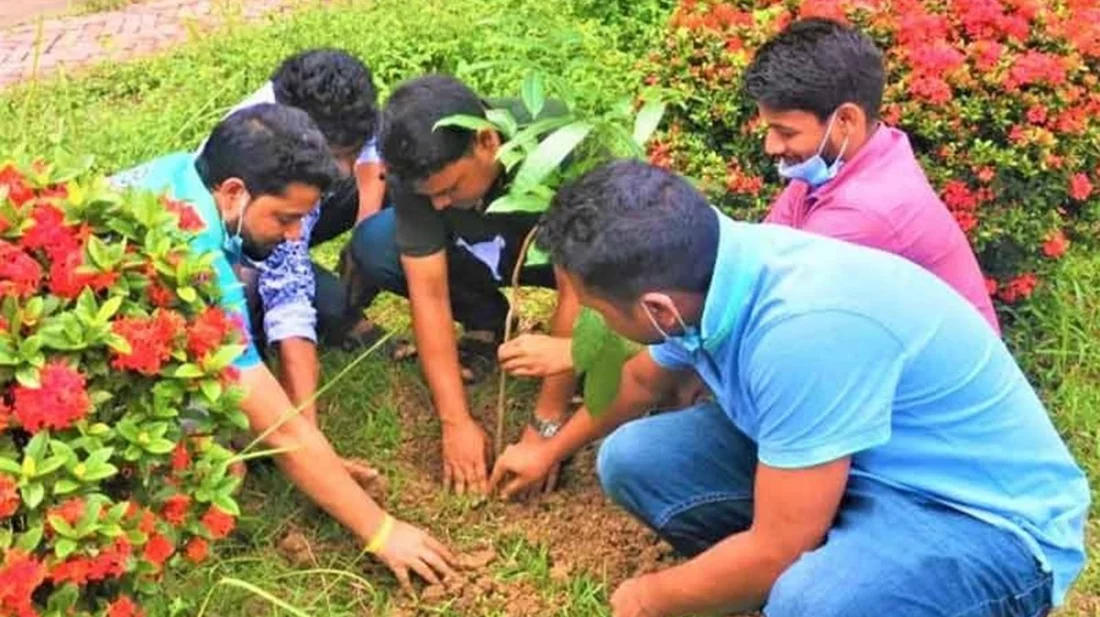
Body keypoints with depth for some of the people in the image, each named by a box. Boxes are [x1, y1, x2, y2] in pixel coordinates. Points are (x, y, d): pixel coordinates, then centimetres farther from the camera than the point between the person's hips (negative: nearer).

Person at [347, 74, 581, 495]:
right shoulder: (419, 169, -27)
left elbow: (579, 291, -37)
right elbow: (429, 291, -25)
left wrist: (544, 426, -36)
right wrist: (456, 422, -30)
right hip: (489, 251, 4)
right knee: (372, 245, -21)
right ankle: (488, 323, 0)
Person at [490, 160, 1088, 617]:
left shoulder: (804, 328, -35)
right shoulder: (707, 264, -10)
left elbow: (777, 552, -28)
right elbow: (642, 379, 14)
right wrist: (552, 448, 31)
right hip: (855, 463, 8)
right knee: (632, 458, -1)